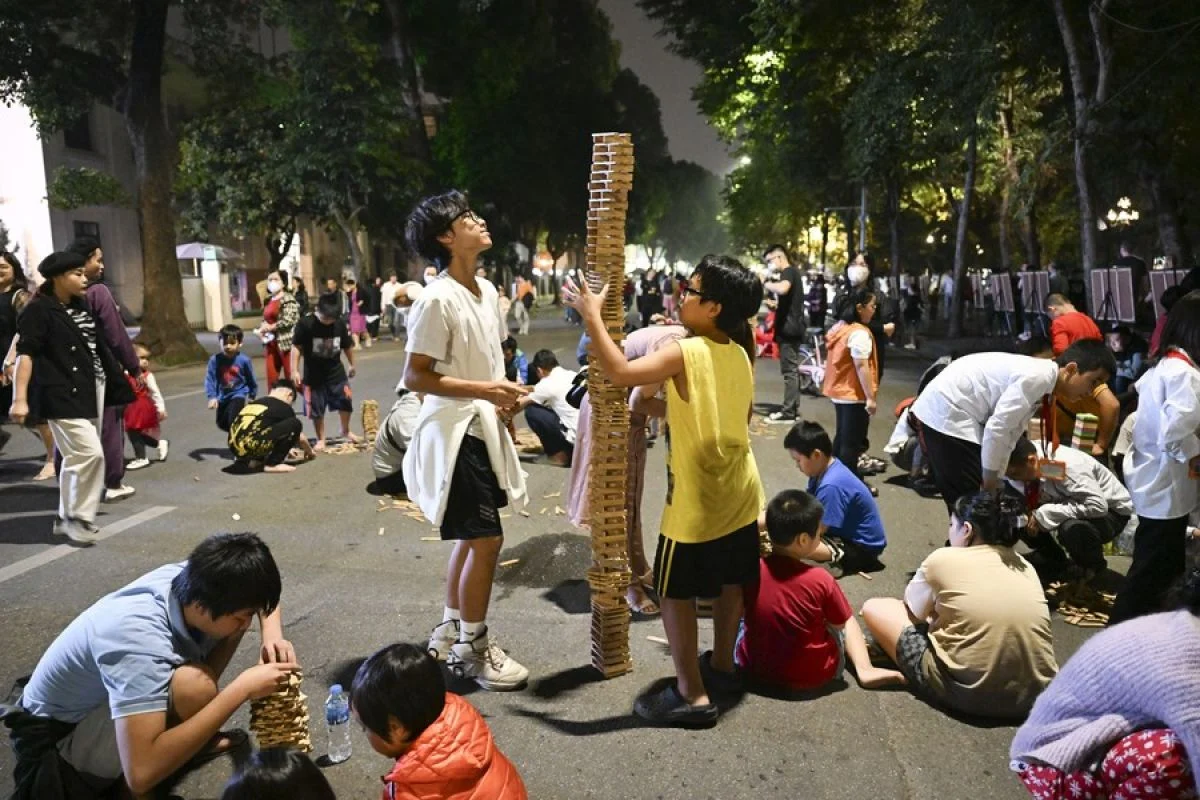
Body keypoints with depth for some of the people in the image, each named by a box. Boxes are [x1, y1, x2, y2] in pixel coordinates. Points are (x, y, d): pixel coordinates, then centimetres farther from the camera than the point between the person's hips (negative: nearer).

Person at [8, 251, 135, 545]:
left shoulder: (82, 306, 13)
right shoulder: (38, 310, -10)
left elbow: (97, 345, 24)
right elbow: (25, 354, -16)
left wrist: (119, 373, 29)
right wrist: (19, 398, -23)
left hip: (90, 391, 8)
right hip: (62, 396, -8)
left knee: (77, 457, 13)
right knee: (89, 453, -13)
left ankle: (67, 518, 25)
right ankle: (78, 518, 4)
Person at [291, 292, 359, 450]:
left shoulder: (340, 323, -7)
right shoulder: (305, 324, -17)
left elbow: (347, 346, 8)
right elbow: (296, 347, -12)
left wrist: (351, 364, 18)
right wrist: (295, 370, -15)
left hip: (336, 372, 3)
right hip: (314, 375, -3)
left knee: (346, 401, 9)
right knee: (316, 409, 4)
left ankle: (346, 431, 33)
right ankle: (321, 439, 21)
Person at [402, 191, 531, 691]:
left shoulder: (488, 291, 9)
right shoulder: (438, 300, -18)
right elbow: (415, 377, -19)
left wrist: (503, 395, 4)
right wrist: (484, 390, -24)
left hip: (483, 430, 9)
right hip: (455, 434, -9)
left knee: (470, 537, 17)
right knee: (486, 539, -4)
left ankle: (450, 633, 33)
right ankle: (472, 648, 14)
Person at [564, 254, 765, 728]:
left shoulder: (684, 353, -20)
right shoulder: (740, 355, 3)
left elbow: (619, 372, -31)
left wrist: (592, 315, -23)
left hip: (697, 500, -8)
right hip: (739, 493, 8)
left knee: (676, 592, 3)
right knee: (728, 583, 19)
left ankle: (692, 695, 7)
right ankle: (722, 667, 36)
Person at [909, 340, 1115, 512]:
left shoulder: (1041, 379, 11)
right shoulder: (1038, 377, -18)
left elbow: (1008, 432, 15)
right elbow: (996, 428, -22)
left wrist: (994, 483, 15)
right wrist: (990, 484, -11)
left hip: (947, 411, 10)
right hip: (946, 414, -10)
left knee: (969, 504, 17)